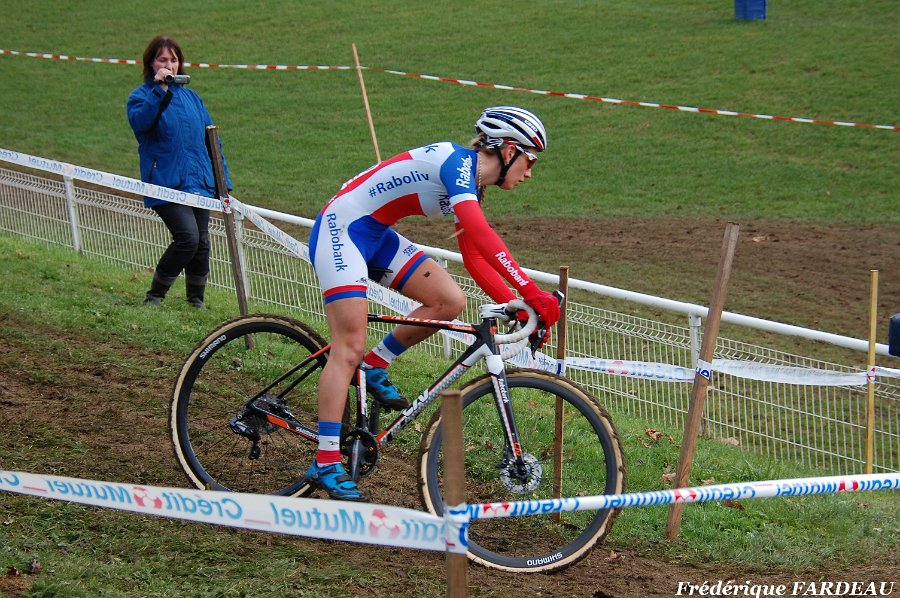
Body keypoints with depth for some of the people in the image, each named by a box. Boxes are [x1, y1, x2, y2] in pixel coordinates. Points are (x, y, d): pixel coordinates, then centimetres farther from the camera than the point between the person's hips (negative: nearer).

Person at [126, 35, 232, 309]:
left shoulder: (191, 98, 18)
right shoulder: (141, 96, 2)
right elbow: (140, 122, -21)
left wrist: (224, 181, 17)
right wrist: (160, 91, -27)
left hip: (200, 183, 6)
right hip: (167, 186, -6)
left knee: (201, 243, 5)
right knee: (188, 238, -19)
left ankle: (196, 301, 21)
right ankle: (154, 296, -4)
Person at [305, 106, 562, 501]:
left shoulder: (472, 184, 9)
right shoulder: (457, 162, -20)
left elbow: (474, 258, 12)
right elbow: (480, 234, -34)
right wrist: (530, 293, -38)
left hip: (375, 236, 9)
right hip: (340, 228, -9)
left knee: (450, 301, -3)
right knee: (349, 348, -13)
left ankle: (375, 366, 13)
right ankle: (326, 464, -11)